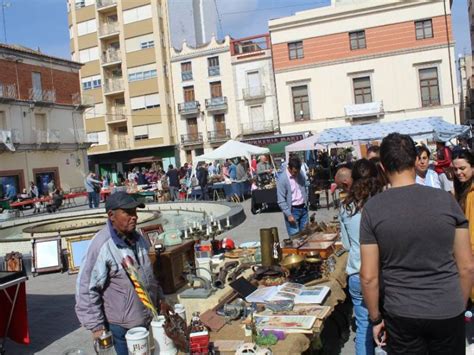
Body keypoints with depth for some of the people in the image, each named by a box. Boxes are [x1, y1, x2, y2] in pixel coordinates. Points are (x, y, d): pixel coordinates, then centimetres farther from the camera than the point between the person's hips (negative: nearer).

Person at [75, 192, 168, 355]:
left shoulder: (138, 238, 3)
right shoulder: (102, 245, -22)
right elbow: (87, 289, -20)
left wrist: (160, 298, 17)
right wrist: (96, 326, -18)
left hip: (148, 318, 7)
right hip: (122, 325, -7)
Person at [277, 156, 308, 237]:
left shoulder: (301, 174, 3)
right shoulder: (282, 179, -16)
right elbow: (281, 201, -16)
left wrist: (306, 203, 15)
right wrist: (289, 215, -19)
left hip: (303, 208, 6)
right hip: (292, 210, -6)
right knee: (294, 236, -7)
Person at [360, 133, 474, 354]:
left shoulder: (372, 208, -11)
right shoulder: (446, 200, -8)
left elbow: (368, 277, -10)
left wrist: (375, 319, 4)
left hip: (401, 315, -1)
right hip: (448, 313, 1)